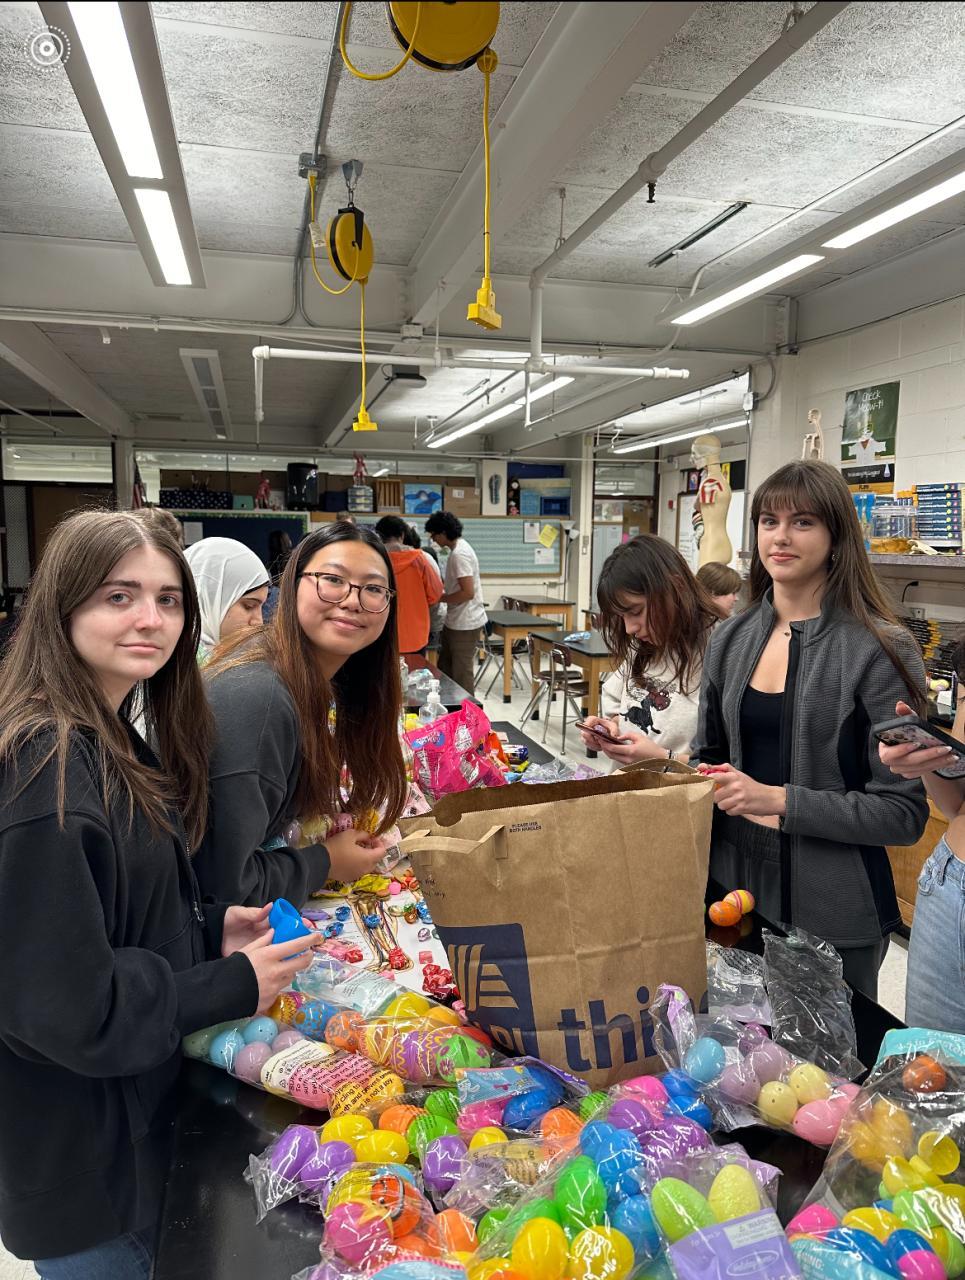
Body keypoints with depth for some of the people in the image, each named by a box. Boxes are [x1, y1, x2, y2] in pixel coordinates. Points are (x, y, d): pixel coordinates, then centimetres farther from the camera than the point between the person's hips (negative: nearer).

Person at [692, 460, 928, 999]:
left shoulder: (880, 650, -14)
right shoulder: (731, 639, 2)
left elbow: (904, 812, -14)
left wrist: (779, 800, -22)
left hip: (832, 914, -4)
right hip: (733, 888, 5)